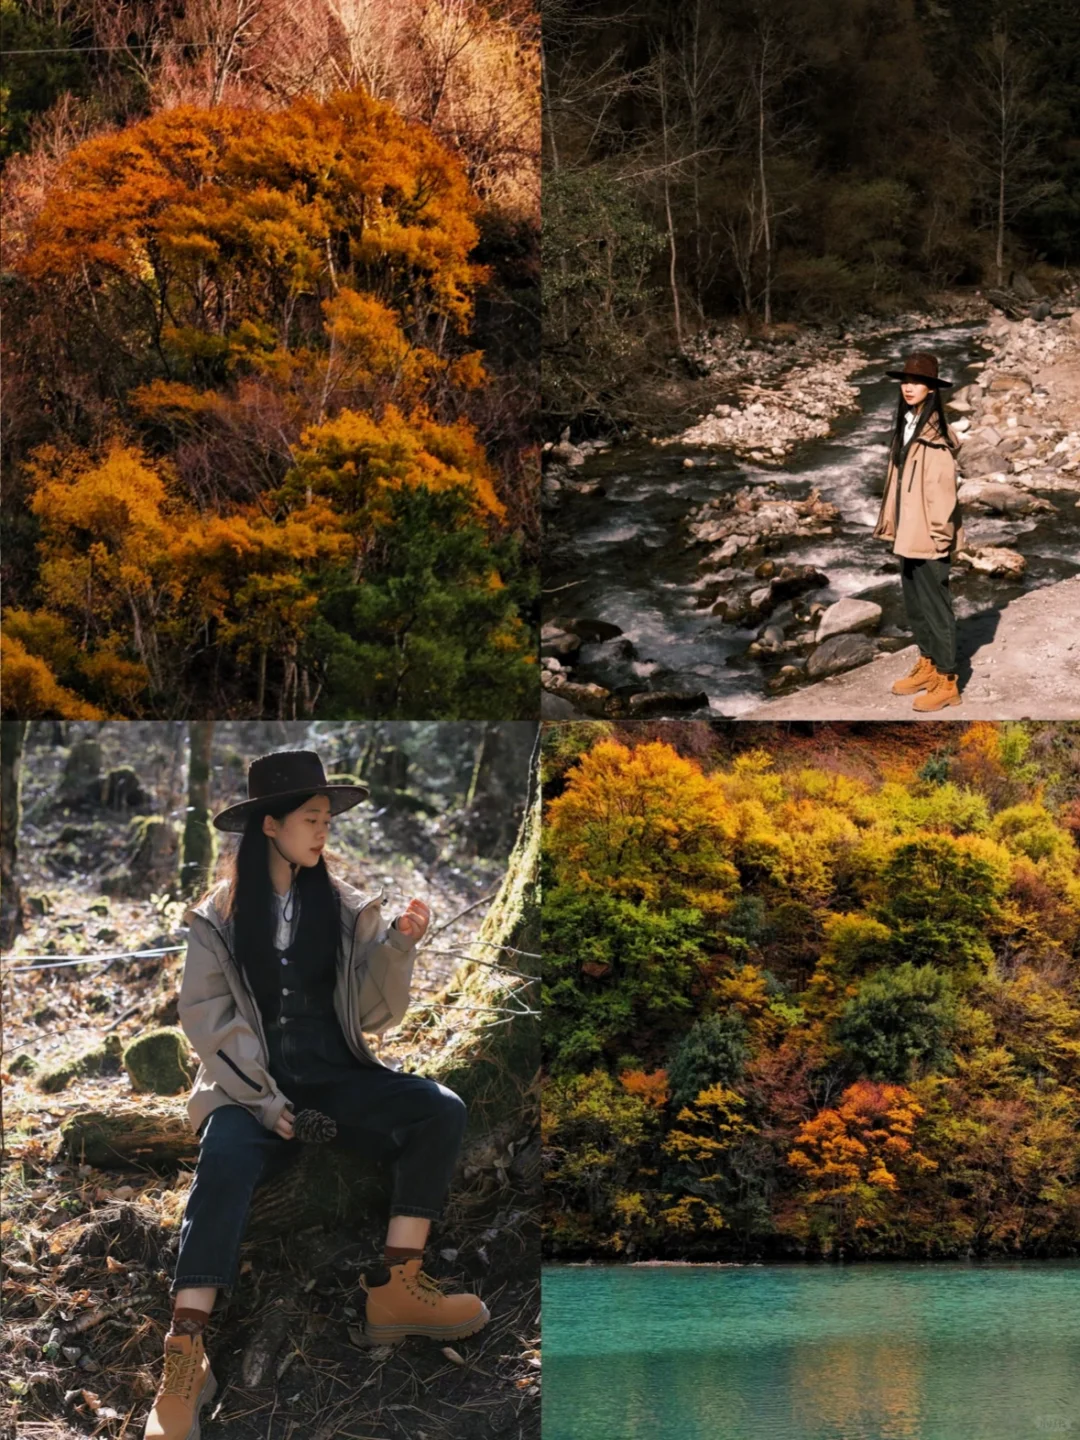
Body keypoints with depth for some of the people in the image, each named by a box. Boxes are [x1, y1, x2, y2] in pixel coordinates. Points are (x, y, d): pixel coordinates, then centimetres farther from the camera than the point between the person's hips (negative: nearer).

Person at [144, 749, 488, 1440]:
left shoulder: (345, 906, 9)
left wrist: (398, 947, -11)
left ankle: (395, 1287, -23)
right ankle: (186, 1355, -42)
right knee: (226, 1157, -36)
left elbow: (375, 1014, 7)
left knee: (442, 1110, -23)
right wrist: (261, 1098, -14)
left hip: (336, 1075, 3)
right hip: (252, 1080, -3)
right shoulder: (218, 916, 3)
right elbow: (206, 1016, -3)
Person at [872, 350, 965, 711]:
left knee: (934, 604, -1)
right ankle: (927, 665, 31)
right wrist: (890, 523, 13)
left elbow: (943, 487, -19)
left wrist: (940, 535, -18)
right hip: (908, 532, 9)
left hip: (930, 534, -9)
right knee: (914, 603, 17)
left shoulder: (936, 432, -17)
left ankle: (946, 681, 7)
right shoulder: (905, 426, 10)